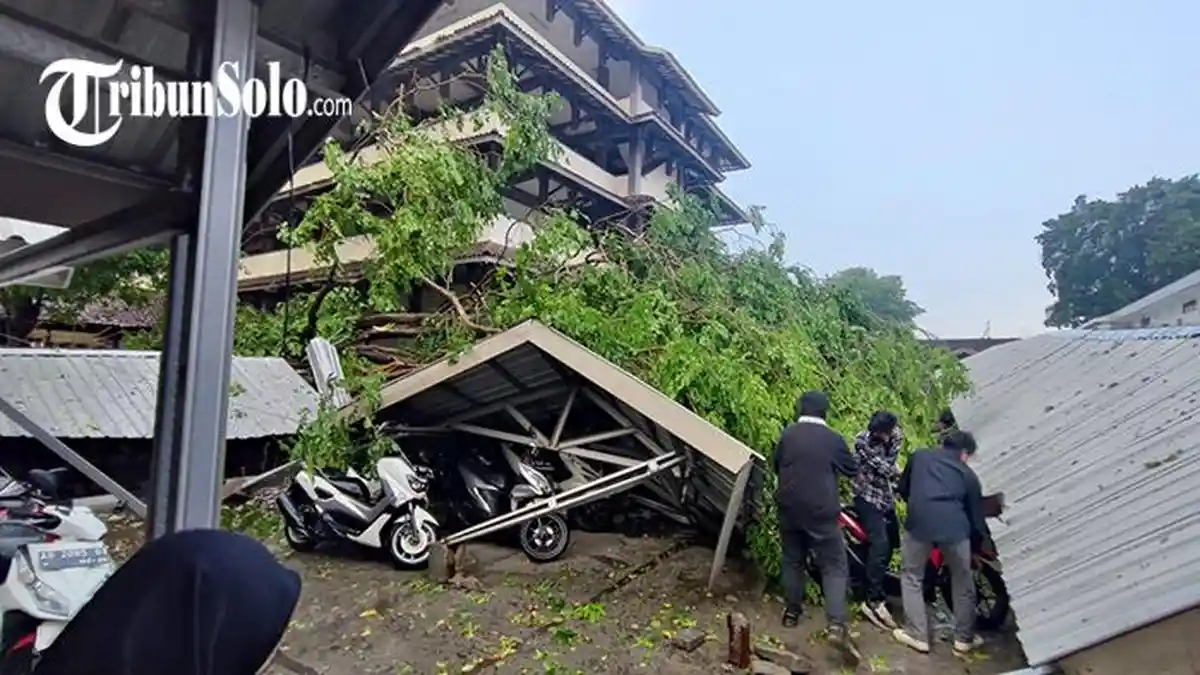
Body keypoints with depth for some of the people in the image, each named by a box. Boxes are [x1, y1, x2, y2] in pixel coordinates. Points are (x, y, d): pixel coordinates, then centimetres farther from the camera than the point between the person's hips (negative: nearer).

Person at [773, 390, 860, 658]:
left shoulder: (787, 434, 0)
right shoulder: (833, 439, -8)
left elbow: (777, 466, 13)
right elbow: (852, 469, 7)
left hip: (789, 508, 3)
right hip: (820, 511, -3)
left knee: (793, 561, 18)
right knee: (834, 567, 3)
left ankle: (792, 612, 27)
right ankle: (837, 625, -8)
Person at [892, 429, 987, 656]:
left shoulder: (919, 456, 22)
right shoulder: (968, 474, 21)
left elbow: (902, 488, 31)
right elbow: (975, 515, 23)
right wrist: (978, 543, 39)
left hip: (919, 523, 0)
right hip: (954, 527, 1)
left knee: (912, 578, 18)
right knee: (963, 582, 23)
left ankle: (917, 635, 18)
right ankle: (964, 638, 34)